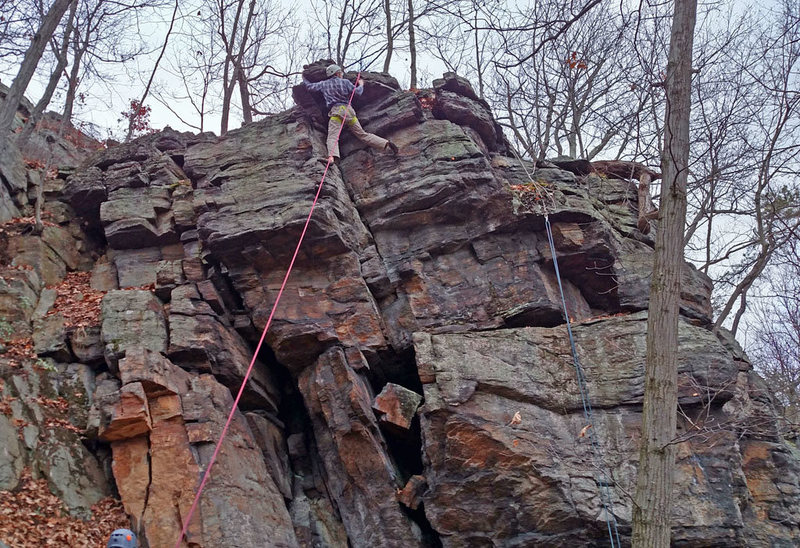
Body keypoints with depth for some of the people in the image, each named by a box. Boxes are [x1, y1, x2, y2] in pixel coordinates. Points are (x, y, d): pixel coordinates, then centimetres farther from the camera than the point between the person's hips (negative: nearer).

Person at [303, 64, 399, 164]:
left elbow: (310, 86, 22)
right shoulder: (345, 82, 15)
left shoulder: (324, 84, 17)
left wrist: (304, 79, 43)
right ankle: (385, 143, -4)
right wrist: (361, 85, 33)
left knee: (332, 137, -17)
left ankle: (332, 157, -44)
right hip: (348, 110, 2)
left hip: (335, 111, -2)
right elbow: (357, 92, 11)